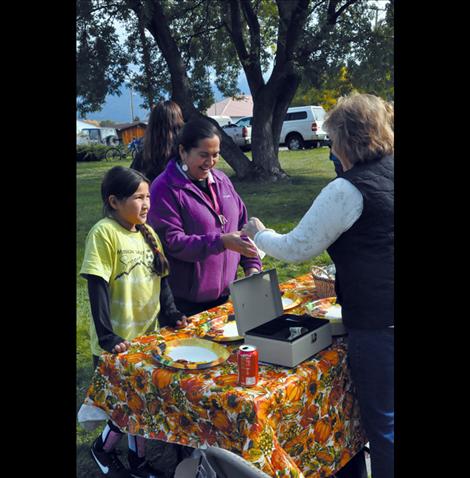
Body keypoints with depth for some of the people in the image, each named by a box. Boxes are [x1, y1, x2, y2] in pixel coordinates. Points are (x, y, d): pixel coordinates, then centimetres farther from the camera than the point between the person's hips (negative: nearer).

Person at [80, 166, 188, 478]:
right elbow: (98, 288, -20)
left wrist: (170, 315, 1)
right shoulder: (104, 233, -17)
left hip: (147, 336, 6)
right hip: (117, 345, -6)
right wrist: (107, 338, -24)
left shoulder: (148, 233, 4)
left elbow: (161, 279, 12)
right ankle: (104, 448, 31)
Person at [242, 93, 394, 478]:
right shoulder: (387, 172, 6)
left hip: (376, 325, -8)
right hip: (382, 313, 9)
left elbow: (297, 248, -10)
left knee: (382, 421, 7)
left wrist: (259, 234, 8)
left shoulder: (348, 190, -18)